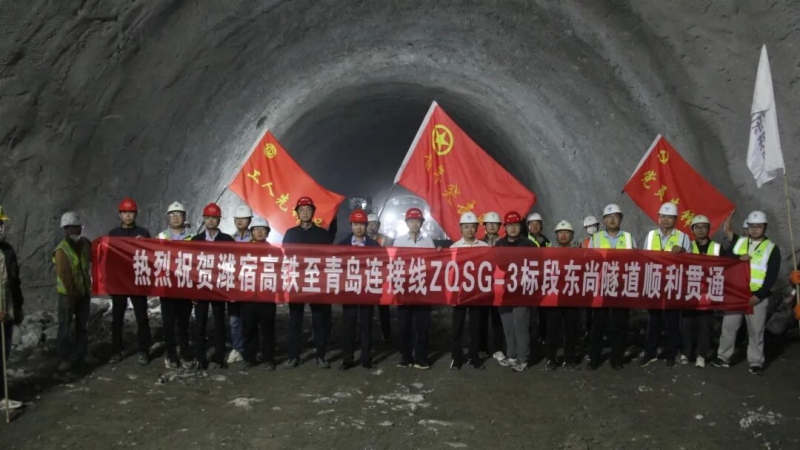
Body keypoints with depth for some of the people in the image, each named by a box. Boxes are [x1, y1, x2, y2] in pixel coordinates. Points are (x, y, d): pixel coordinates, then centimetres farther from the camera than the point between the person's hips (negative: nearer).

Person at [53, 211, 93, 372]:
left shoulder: (85, 243, 3)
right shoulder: (62, 250, -16)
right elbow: (64, 275, -18)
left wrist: (88, 286, 12)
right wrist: (72, 294, -17)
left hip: (84, 291, 6)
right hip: (67, 294, -6)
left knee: (82, 325, 14)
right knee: (65, 327, 0)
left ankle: (82, 353, 23)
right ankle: (64, 359, 5)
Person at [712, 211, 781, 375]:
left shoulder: (772, 248, -1)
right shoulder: (739, 242, 9)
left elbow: (772, 276, -5)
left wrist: (758, 295, -12)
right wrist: (738, 258, -9)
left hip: (757, 297, -3)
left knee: (756, 331, 4)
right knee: (728, 327, 6)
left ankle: (756, 362, 13)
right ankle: (724, 357, 15)